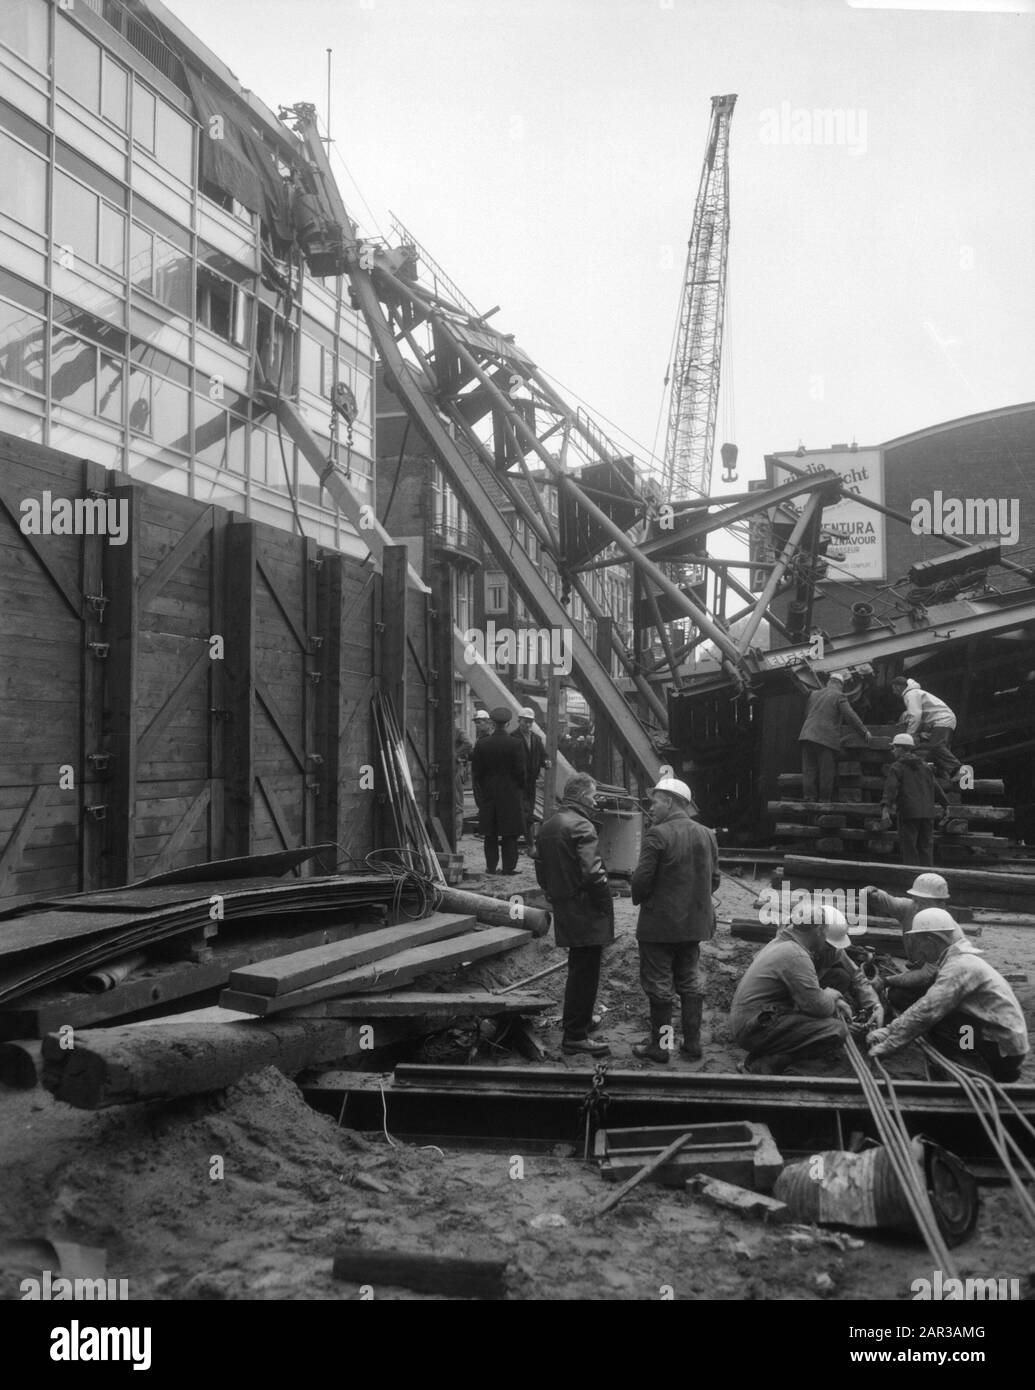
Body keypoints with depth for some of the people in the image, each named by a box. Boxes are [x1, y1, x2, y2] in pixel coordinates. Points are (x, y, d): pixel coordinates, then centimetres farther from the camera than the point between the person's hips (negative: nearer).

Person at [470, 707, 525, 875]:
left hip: (487, 793, 3)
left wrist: (480, 791, 14)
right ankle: (508, 866, 2)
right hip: (510, 793, -2)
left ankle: (491, 866, 11)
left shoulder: (481, 744, -2)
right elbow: (520, 771, -7)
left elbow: (476, 772, 2)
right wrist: (520, 787, 9)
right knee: (509, 834, 3)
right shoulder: (514, 744, -11)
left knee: (490, 834, 9)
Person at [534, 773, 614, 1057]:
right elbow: (592, 873, -23)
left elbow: (541, 868, 16)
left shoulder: (547, 826, 12)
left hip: (563, 910, 9)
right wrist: (604, 904, -12)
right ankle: (576, 1036, 1)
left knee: (578, 969, 23)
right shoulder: (581, 826, -17)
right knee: (585, 972, -2)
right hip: (586, 912, -9)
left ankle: (574, 1020, 36)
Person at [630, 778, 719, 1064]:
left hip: (660, 924, -6)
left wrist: (638, 897, 2)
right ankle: (692, 1042, 19)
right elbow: (714, 879, 10)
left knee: (659, 986, 4)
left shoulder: (658, 835, -17)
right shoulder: (706, 835, 5)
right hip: (694, 923, 6)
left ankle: (660, 1045, 10)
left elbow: (641, 880, -18)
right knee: (690, 983, 15)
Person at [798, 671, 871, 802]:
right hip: (827, 738, -5)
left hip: (807, 735, 5)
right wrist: (864, 732, 4)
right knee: (826, 772, 1)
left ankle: (809, 797, 2)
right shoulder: (839, 696, -1)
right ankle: (824, 799, 3)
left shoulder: (814, 694, 18)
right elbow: (851, 717, -5)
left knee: (809, 769, 6)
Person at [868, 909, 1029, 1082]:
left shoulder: (960, 966, -19)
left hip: (1004, 1048, -10)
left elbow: (926, 1011, -25)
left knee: (932, 1023, -17)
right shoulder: (959, 960, 12)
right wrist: (889, 1030, 5)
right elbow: (927, 1004, 13)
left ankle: (979, 1075, -6)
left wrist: (888, 1045, -19)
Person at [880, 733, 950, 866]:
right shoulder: (925, 765, 18)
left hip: (908, 812, -5)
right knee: (926, 847, 11)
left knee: (909, 849, -2)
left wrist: (885, 808, -25)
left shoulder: (897, 767, 0)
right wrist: (945, 805, 27)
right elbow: (936, 787, 20)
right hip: (927, 812, 5)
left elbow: (890, 789, -15)